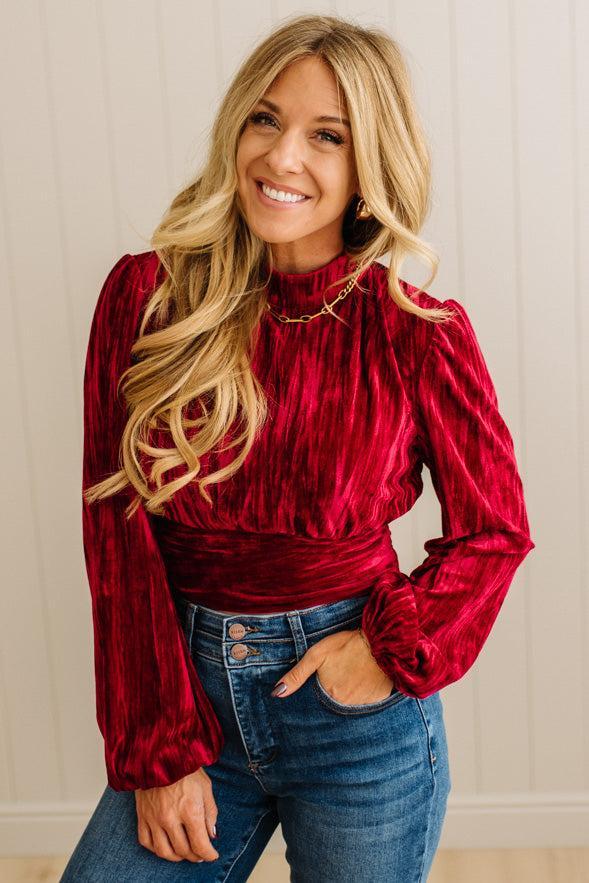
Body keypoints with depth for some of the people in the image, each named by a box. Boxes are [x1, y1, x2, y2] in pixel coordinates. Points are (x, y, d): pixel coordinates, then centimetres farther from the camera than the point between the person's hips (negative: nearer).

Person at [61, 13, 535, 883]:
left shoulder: (420, 335, -9)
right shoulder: (146, 297, -6)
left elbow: (493, 530, 3)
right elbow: (117, 527, -5)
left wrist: (396, 649, -13)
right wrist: (158, 746, -7)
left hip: (360, 718, -1)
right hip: (189, 689, 2)